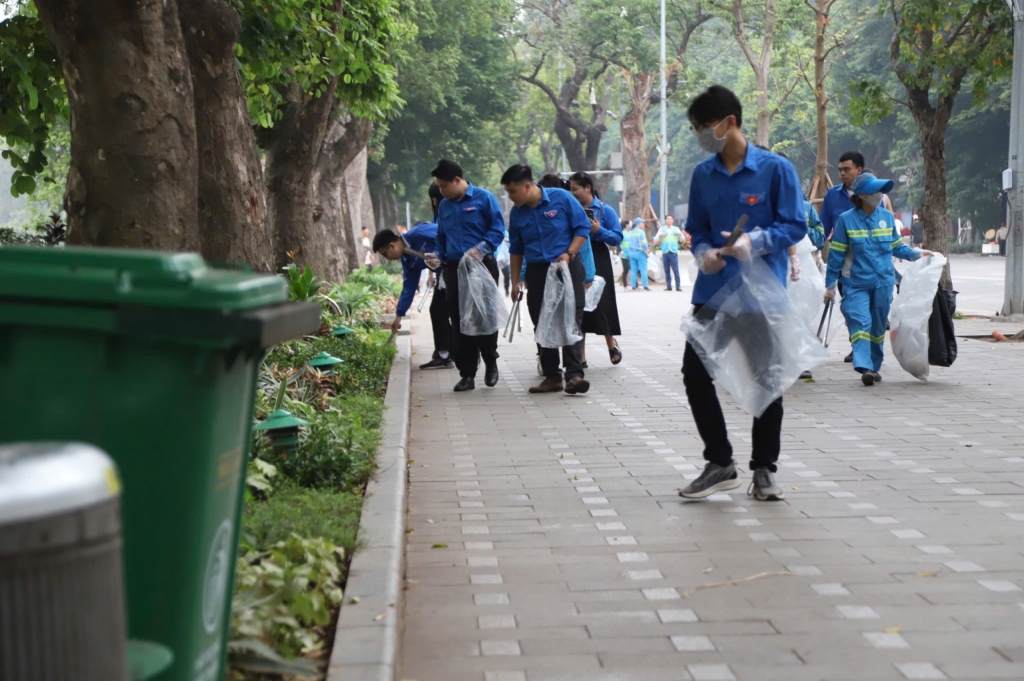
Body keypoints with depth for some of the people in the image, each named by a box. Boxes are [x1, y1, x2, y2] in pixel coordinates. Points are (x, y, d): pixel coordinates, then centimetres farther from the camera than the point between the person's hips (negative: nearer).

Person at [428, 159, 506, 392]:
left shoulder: (483, 198, -4)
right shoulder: (444, 206, 12)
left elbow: (498, 229, -8)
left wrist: (481, 248, -22)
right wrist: (439, 255, 1)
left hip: (482, 266, -5)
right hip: (454, 268, 5)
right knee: (459, 321, 3)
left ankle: (490, 362, 23)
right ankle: (467, 373, 9)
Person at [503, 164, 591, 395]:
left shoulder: (561, 198, -9)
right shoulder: (517, 213, 3)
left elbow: (583, 228, -5)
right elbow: (516, 249, 13)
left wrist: (569, 254, -18)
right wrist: (514, 282, 11)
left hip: (568, 268, -4)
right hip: (537, 272, 5)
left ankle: (574, 374, -15)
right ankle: (552, 377, 12)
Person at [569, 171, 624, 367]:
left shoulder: (605, 210, -4)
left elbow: (618, 237, -7)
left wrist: (599, 231, -21)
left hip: (598, 264, -3)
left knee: (601, 306, 1)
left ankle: (612, 346, 25)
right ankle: (580, 357, 8)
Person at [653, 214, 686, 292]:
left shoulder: (676, 229, 10)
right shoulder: (662, 229, 12)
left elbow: (683, 239, 4)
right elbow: (655, 240, 7)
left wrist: (680, 234, -17)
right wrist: (659, 236, -14)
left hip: (674, 252, -1)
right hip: (665, 252, 1)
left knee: (676, 270, -8)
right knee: (667, 270, 1)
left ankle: (678, 286, -7)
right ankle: (668, 286, 6)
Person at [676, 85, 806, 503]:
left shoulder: (775, 169, -7)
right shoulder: (702, 175, 7)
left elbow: (795, 225, -7)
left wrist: (755, 242, -24)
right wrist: (704, 252, -8)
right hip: (713, 290, 4)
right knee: (695, 372, -1)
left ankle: (764, 469, 20)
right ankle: (720, 463, 14)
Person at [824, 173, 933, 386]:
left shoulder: (887, 217, 4)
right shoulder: (846, 220, -6)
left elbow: (896, 247, 15)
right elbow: (836, 255, -2)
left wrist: (916, 253, -2)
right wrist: (830, 285, 0)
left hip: (883, 282, 4)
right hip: (856, 283, -4)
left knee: (878, 326, 11)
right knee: (860, 322, -17)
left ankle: (874, 366, 22)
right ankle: (864, 367, -26)